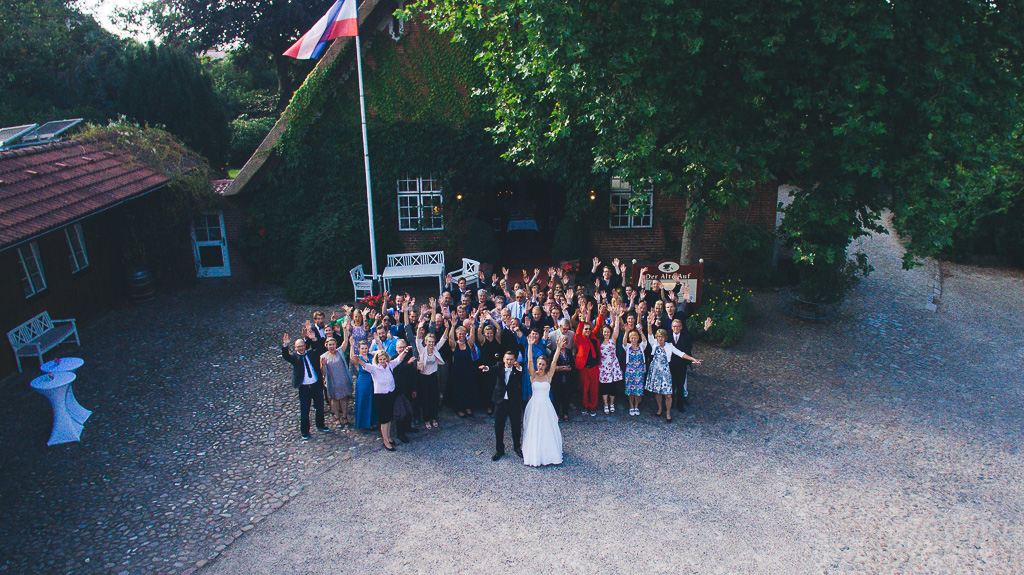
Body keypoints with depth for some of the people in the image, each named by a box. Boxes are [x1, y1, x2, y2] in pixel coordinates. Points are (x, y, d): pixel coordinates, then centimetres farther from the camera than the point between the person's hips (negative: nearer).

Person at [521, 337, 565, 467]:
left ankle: (549, 453, 19)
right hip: (534, 405, 0)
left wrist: (559, 348, -19)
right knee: (533, 430, 5)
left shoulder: (548, 375, 1)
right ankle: (533, 455, 15)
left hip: (546, 405, 0)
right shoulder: (533, 375, -1)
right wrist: (530, 345, -21)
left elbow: (554, 362, -9)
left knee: (547, 430, 4)